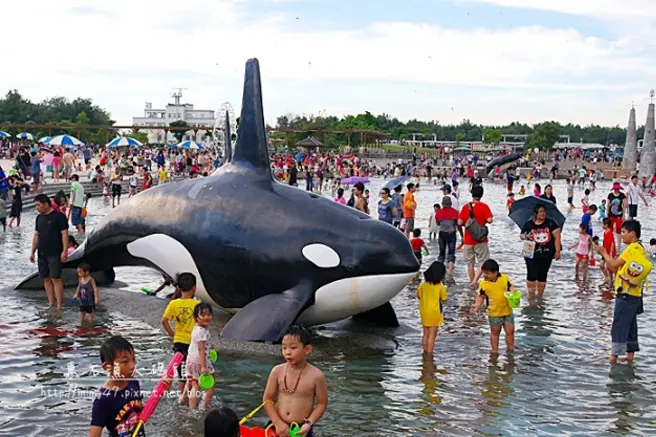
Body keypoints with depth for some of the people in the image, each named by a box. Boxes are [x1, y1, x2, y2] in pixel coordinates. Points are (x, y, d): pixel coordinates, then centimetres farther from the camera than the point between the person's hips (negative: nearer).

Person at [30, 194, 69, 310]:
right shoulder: (39, 218, 13)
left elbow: (64, 234, -11)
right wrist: (33, 252, 15)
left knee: (56, 279, -9)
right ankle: (51, 304, 14)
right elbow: (36, 235, 18)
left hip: (55, 254, -7)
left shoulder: (59, 216, -8)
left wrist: (65, 251, -18)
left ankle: (59, 306, -7)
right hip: (42, 254, 7)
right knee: (46, 279, 8)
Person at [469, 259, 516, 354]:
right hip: (494, 313, -2)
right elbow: (481, 297, -4)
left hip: (507, 311, 2)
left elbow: (510, 287, 7)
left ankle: (511, 349, 27)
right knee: (495, 332, 14)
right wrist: (477, 305, -20)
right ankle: (495, 351, 27)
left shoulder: (505, 278, -8)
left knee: (510, 331, 11)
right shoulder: (483, 284, -12)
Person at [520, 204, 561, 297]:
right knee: (532, 275, -5)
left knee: (542, 276, 8)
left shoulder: (550, 223, -1)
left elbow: (557, 237, -2)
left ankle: (540, 296, 20)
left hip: (546, 254, 1)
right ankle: (531, 296, 7)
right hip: (531, 254, -1)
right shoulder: (528, 224, 0)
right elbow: (521, 235, 8)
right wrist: (526, 237, -16)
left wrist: (557, 251, -6)